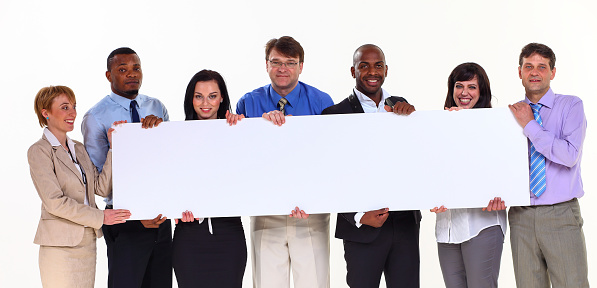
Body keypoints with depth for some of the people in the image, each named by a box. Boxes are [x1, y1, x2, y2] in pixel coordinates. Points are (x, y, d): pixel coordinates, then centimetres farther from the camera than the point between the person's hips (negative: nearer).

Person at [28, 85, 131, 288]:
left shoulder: (78, 148, 14)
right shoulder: (39, 151, -7)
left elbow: (102, 188, 4)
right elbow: (54, 202, -14)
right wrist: (100, 217, -14)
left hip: (87, 241, 7)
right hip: (60, 246, -6)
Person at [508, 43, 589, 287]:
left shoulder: (570, 106, -1)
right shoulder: (511, 114, 11)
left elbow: (570, 155, -15)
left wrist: (530, 126, -12)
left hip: (561, 215, -3)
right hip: (521, 218, 3)